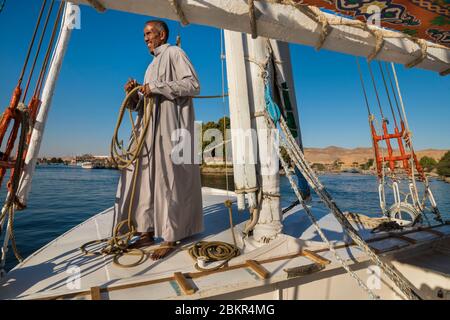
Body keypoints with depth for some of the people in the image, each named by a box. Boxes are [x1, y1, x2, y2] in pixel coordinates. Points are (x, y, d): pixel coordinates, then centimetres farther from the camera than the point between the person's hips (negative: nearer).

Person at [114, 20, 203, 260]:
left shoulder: (173, 53, 8)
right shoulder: (152, 65, 30)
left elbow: (193, 84, -11)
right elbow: (143, 105, 25)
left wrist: (157, 87, -12)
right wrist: (133, 94, 5)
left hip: (170, 128, -8)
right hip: (151, 129, 8)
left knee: (167, 179, -10)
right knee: (144, 177, 2)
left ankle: (170, 238, 0)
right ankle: (147, 232, 12)